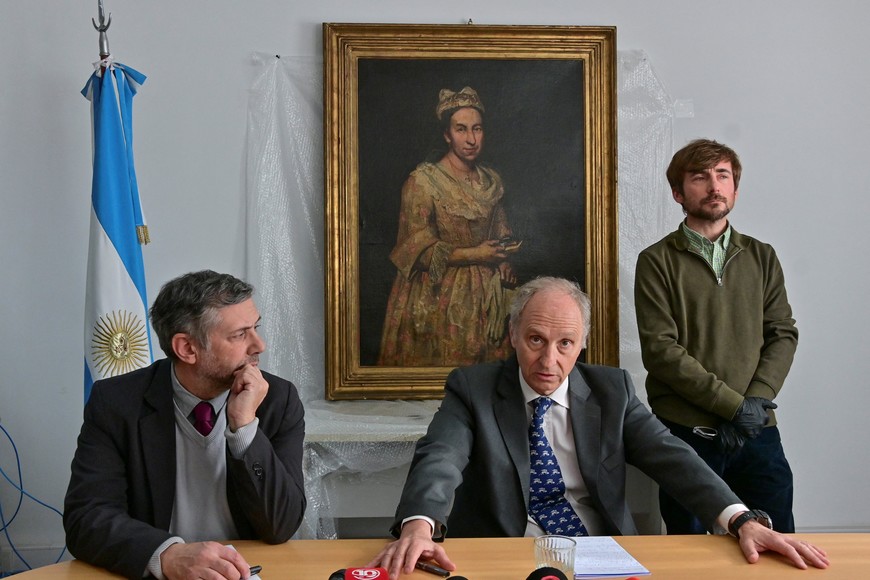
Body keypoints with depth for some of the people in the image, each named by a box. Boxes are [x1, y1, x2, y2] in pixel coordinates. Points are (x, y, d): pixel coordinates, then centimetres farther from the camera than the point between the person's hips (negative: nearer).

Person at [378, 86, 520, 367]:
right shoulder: (422, 180, -11)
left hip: (487, 295, 5)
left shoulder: (492, 181, 8)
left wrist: (503, 261, -1)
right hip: (440, 299, -5)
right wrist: (474, 255, -18)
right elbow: (420, 249, -13)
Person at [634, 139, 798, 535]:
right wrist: (734, 405, -13)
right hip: (686, 432, -3)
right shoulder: (658, 261, 0)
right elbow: (660, 350, -9)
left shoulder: (761, 257, 13)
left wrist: (758, 400, -10)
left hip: (758, 432, 3)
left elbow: (783, 335, 7)